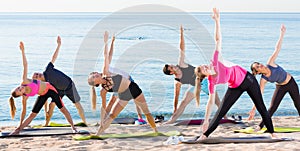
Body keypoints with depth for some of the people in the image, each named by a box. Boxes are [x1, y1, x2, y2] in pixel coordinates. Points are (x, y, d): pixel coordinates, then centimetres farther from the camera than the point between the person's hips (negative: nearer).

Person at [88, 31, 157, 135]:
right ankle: (98, 134, -1)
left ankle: (156, 130, 16)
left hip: (133, 88, 0)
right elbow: (103, 107, -3)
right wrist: (101, 122, -6)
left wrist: (105, 42, -19)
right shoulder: (103, 90, -9)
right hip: (123, 96, 1)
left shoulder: (105, 72, -12)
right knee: (111, 116, -6)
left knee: (146, 111, 4)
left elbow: (106, 56, -15)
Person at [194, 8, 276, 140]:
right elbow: (211, 101, -16)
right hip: (235, 88, -1)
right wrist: (206, 121, -18)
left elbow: (218, 40, -21)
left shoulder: (214, 62, -23)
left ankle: (272, 133, 22)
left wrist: (217, 21, -27)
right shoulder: (211, 82, -21)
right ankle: (204, 135, 4)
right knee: (220, 112, -5)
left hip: (246, 78, 1)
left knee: (261, 108, 9)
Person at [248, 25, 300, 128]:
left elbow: (277, 49, -23)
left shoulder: (270, 63, -22)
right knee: (272, 108, -10)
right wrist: (254, 110, -26)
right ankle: (260, 126, -4)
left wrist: (282, 34, -27)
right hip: (280, 87, -1)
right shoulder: (263, 80, -22)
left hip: (291, 83, 1)